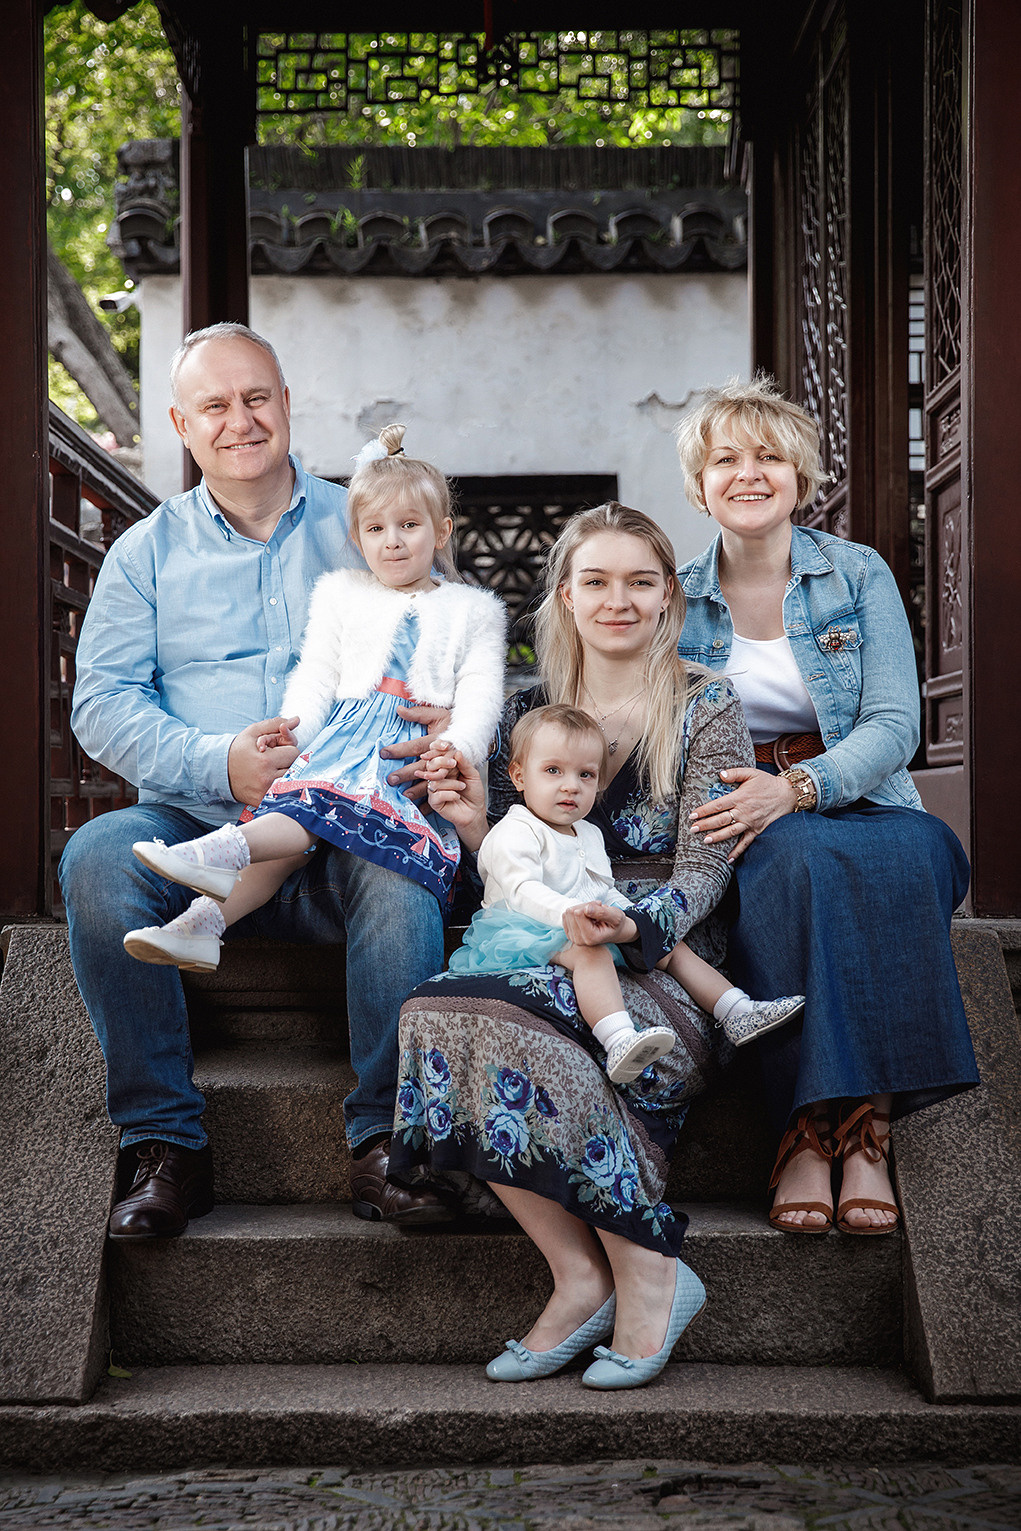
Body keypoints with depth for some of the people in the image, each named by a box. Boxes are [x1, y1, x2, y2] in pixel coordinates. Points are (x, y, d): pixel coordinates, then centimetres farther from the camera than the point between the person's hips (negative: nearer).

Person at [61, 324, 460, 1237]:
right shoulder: (147, 551, 14)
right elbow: (102, 701, 4)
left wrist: (458, 724, -15)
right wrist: (219, 765, -15)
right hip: (195, 833, 1)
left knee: (401, 867, -34)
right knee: (97, 855, -30)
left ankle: (386, 1137, -21)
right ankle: (163, 1143, -22)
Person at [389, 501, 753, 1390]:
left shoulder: (707, 708, 4)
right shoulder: (528, 716, 16)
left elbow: (703, 867, -4)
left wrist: (633, 925, -25)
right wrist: (474, 825, -4)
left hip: (667, 965, -4)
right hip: (544, 958, 4)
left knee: (510, 1024, -34)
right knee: (437, 1011, -30)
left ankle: (643, 1274, -18)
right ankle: (581, 1280, -20)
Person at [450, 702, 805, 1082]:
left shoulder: (589, 836, 20)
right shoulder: (514, 834, -11)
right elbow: (523, 892, -25)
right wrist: (570, 912, -43)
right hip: (533, 933, -10)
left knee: (672, 947, 6)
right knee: (589, 951, -39)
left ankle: (737, 1013, 6)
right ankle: (618, 1039, -62)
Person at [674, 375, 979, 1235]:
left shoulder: (859, 576, 6)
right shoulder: (678, 601, 11)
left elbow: (894, 727, -4)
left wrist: (797, 786, -23)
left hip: (862, 808, 0)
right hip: (746, 823, 0)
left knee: (910, 856, -36)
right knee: (796, 862, -37)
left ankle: (862, 1129, -35)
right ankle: (815, 1120, -36)